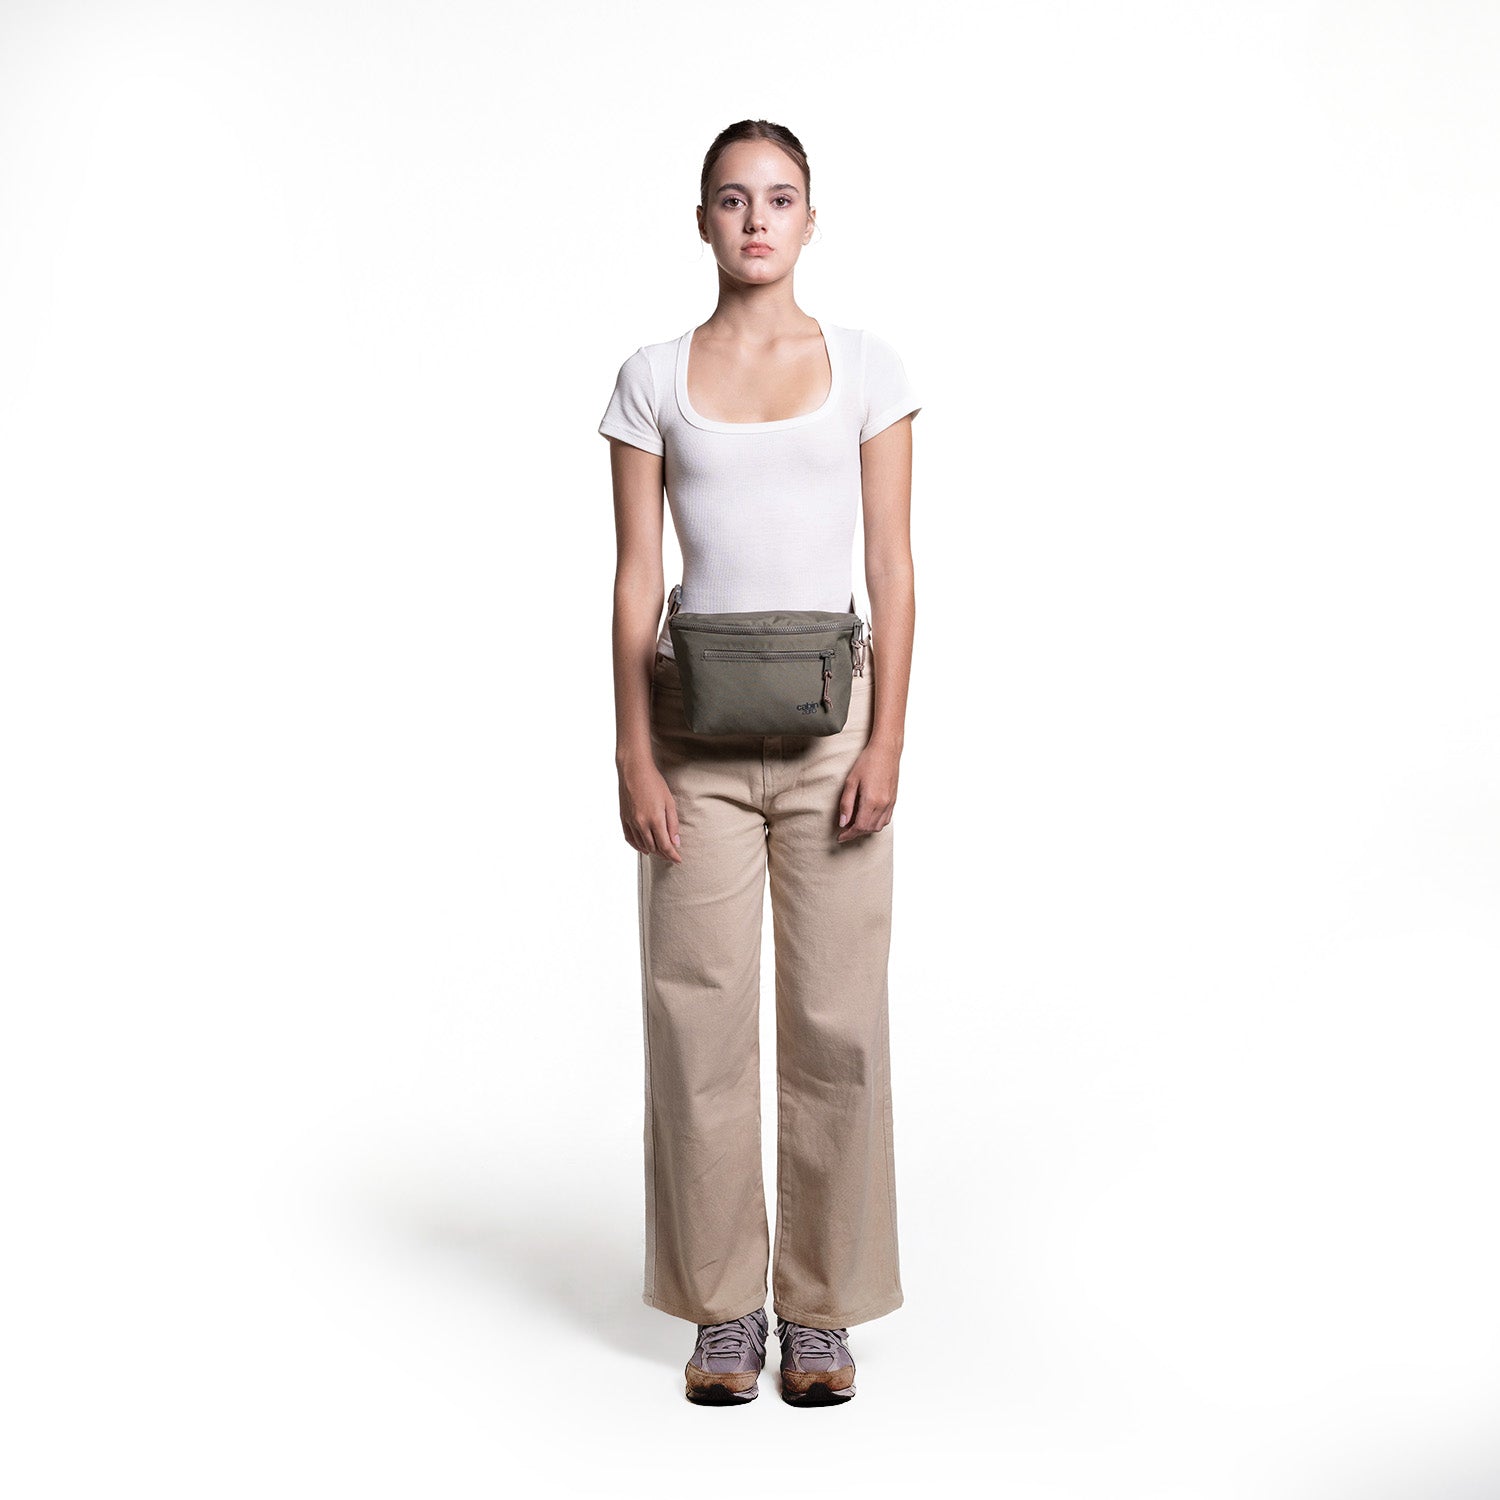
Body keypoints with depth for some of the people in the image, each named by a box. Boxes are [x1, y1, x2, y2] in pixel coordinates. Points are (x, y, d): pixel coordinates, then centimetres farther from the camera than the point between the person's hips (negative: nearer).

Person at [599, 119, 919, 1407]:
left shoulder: (866, 367, 6)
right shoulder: (653, 379, 6)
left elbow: (892, 567, 1)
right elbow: (636, 578, 2)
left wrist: (888, 738, -7)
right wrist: (633, 753, -4)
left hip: (831, 718, 0)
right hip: (699, 722, 0)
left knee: (837, 1015, 3)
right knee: (703, 1014, 3)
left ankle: (822, 1305, 19)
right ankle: (724, 1303, 19)